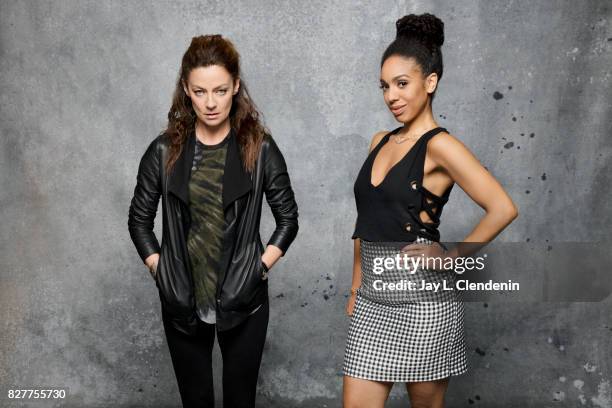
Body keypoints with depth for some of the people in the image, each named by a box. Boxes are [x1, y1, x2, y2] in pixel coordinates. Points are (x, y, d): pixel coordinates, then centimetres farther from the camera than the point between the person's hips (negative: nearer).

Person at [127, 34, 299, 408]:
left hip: (243, 299, -1)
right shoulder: (165, 151, -1)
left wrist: (261, 267, -4)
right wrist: (159, 270, 0)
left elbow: (288, 218, 3)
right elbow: (139, 220, 8)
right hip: (183, 301, 1)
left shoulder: (260, 148, -4)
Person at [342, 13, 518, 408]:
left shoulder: (439, 146, -11)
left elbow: (503, 209, -19)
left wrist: (451, 257, -14)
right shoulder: (380, 142, 11)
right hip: (372, 301, 6)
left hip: (424, 301, -6)